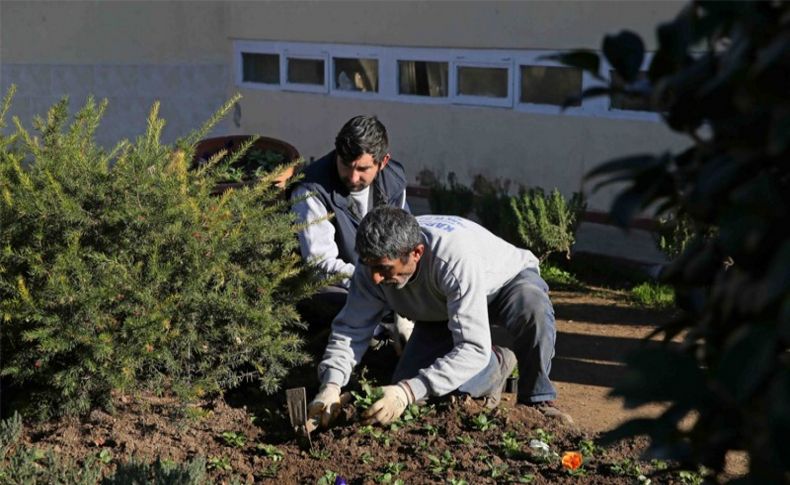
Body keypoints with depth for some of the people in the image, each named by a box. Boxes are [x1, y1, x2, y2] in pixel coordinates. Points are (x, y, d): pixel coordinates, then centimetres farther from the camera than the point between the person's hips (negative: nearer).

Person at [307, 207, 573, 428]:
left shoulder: (456, 258, -45)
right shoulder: (376, 261, -26)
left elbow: (473, 348, -47)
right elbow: (350, 329, -17)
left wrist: (408, 392, -55)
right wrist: (331, 385, -36)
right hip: (444, 308, 6)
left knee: (531, 309, -42)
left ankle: (537, 400, -15)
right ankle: (496, 364, 12)